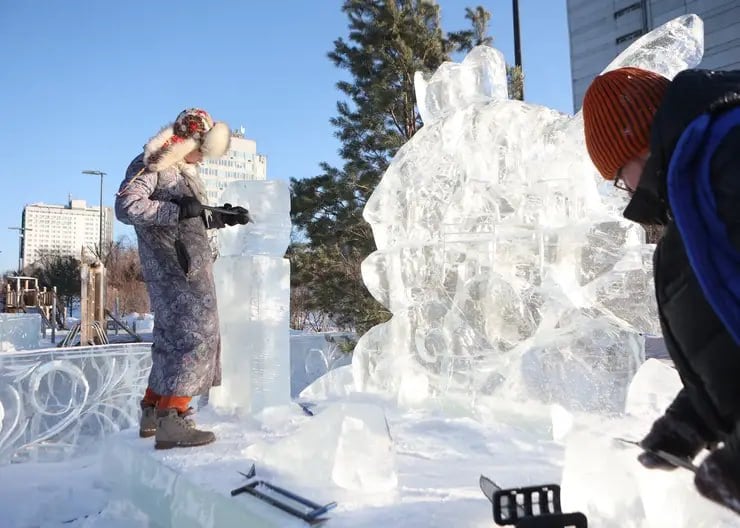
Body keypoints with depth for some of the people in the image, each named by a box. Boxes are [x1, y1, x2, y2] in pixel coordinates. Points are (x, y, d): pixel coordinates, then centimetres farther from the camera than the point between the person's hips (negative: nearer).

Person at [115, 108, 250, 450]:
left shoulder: (185, 171, 21)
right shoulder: (149, 165, -6)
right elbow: (126, 207, -19)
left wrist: (221, 218, 13)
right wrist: (179, 209, -21)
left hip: (192, 267, 10)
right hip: (172, 268, -10)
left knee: (174, 337, 13)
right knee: (194, 335, -13)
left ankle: (152, 413, 23)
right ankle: (171, 422, -10)